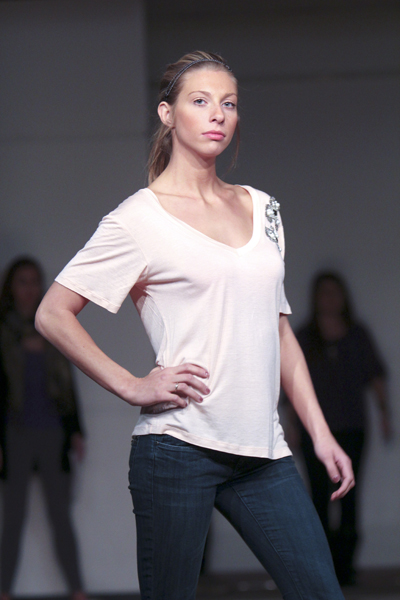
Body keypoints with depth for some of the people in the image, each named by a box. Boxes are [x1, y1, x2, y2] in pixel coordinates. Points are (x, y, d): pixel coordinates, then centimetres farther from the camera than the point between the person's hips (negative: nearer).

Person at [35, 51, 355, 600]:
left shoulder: (261, 209, 15)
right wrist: (133, 387, -9)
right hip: (178, 446, -5)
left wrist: (320, 432, 13)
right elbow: (53, 315, -3)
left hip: (263, 450, 5)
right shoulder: (141, 218, -2)